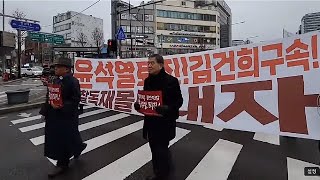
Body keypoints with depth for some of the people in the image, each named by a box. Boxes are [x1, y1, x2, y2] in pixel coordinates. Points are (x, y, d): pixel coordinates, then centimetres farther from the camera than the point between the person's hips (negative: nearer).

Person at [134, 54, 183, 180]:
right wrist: (138, 104, -4)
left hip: (165, 121, -6)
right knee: (155, 148, 18)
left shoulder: (171, 80, -15)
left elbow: (179, 101, -13)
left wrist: (168, 108, -29)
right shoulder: (148, 80, 5)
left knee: (161, 149, 5)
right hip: (151, 121, 7)